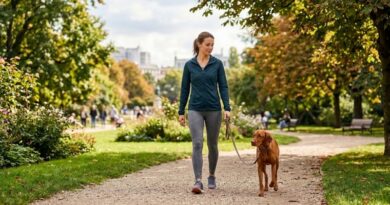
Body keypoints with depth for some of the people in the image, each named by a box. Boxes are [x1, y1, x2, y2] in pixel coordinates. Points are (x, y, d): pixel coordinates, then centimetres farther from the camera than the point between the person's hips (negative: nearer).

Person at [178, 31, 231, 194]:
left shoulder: (217, 64, 1)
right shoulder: (189, 65, 2)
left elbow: (223, 87, -1)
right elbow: (185, 89, 6)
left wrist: (227, 108, -12)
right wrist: (181, 112, 4)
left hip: (214, 109, 1)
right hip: (195, 109, -1)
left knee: (212, 145, 11)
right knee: (197, 144, -13)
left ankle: (211, 176, 30)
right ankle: (198, 181, -16)